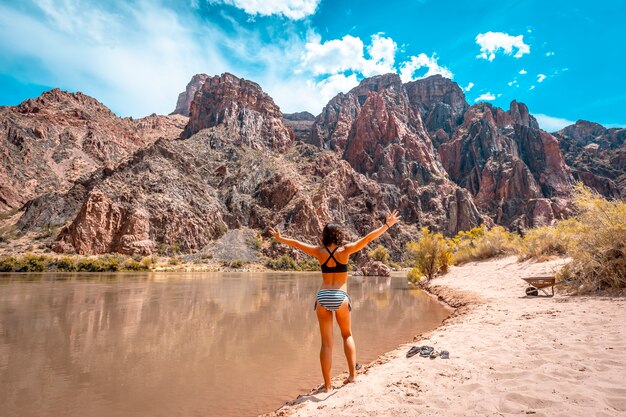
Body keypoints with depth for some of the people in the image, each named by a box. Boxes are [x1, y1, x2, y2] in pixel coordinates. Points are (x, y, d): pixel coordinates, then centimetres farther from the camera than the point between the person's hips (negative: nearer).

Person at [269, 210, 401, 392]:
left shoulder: (319, 252, 3)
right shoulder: (344, 250, -4)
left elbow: (296, 243, 14)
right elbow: (367, 239, -7)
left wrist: (279, 238, 29)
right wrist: (387, 225, -3)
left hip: (322, 297, 1)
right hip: (340, 297, -1)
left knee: (326, 343, 7)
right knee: (347, 335, 23)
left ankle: (327, 386, 10)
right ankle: (352, 374, 17)